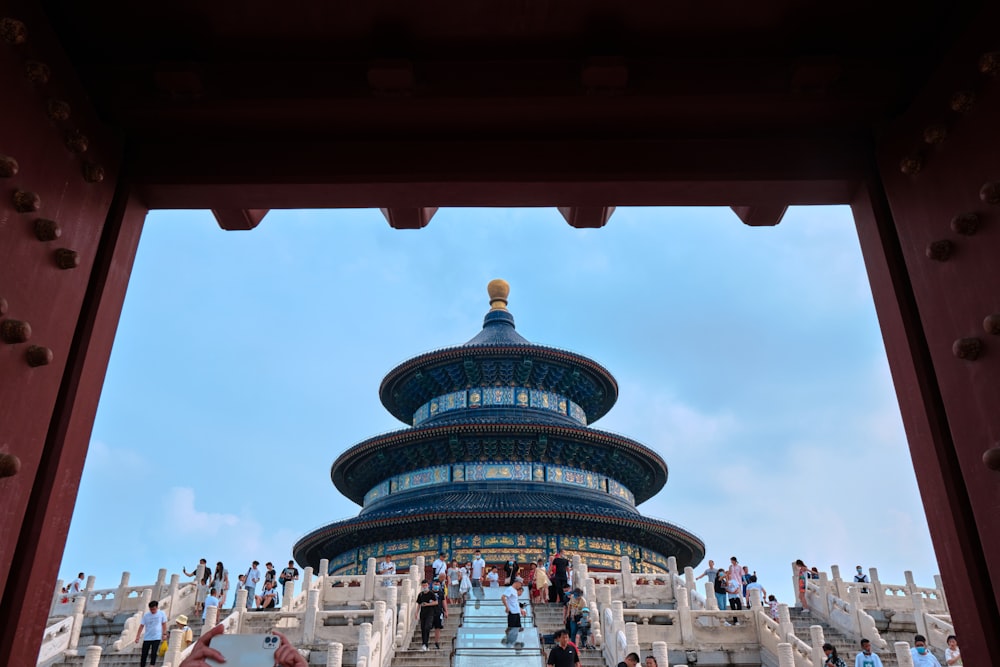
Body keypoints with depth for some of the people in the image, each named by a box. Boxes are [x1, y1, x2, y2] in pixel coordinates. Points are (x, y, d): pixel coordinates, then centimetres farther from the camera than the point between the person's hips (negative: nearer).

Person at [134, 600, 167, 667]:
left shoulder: (161, 614, -3)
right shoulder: (146, 615, -2)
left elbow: (164, 624, 5)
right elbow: (141, 626, -2)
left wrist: (164, 634, 0)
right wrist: (137, 637, -7)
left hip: (157, 638, -2)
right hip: (147, 638, 2)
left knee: (153, 653, -7)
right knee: (144, 654, 2)